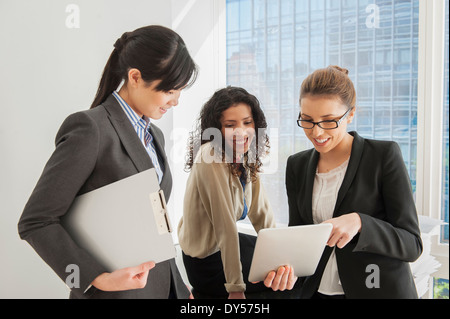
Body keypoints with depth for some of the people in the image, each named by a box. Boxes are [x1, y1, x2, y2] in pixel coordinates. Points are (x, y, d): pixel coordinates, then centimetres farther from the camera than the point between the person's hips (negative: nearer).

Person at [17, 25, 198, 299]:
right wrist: (97, 278, -24)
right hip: (117, 291, -7)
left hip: (163, 287, 7)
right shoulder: (89, 128, -14)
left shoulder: (154, 135, 10)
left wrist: (179, 287, 11)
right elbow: (35, 222, -15)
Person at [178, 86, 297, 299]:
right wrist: (236, 288, -22)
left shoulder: (245, 157, -1)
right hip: (208, 262, -8)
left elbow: (261, 212, -1)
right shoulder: (212, 158, -27)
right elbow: (225, 226, -26)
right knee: (302, 281, 4)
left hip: (225, 246, 8)